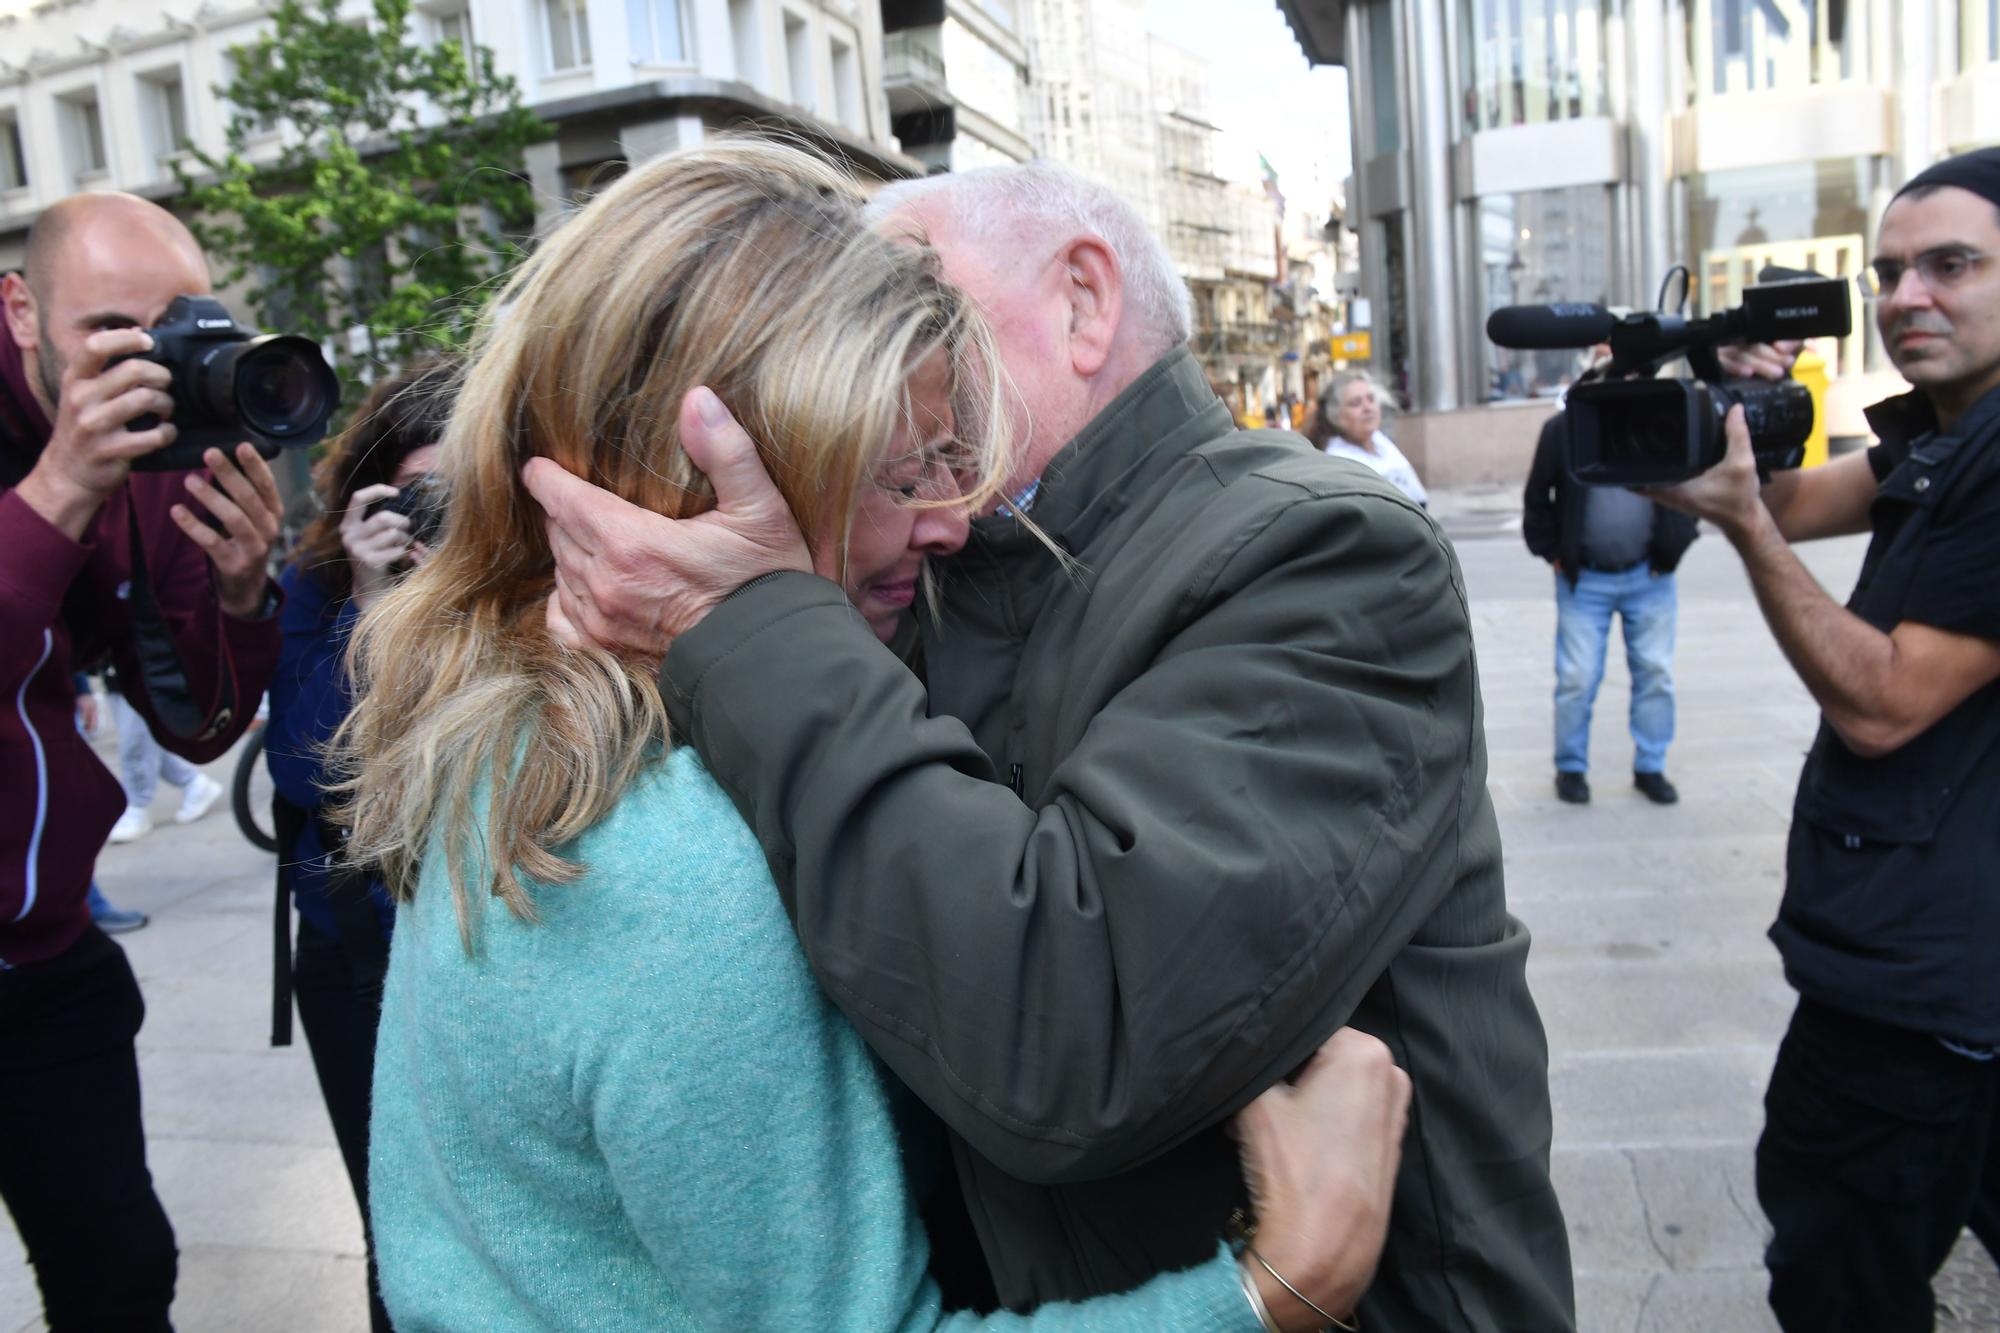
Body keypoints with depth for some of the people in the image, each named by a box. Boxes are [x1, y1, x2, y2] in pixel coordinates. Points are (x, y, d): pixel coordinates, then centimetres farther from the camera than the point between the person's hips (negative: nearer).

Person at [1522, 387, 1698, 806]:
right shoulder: (1563, 428, -3)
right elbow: (1536, 498, 4)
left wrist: (1672, 550, 3)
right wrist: (1552, 553, 1)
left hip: (1649, 578, 2)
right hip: (1583, 580, -2)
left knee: (1655, 674, 6)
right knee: (1577, 678, 0)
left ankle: (1650, 767, 20)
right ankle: (1570, 768, 16)